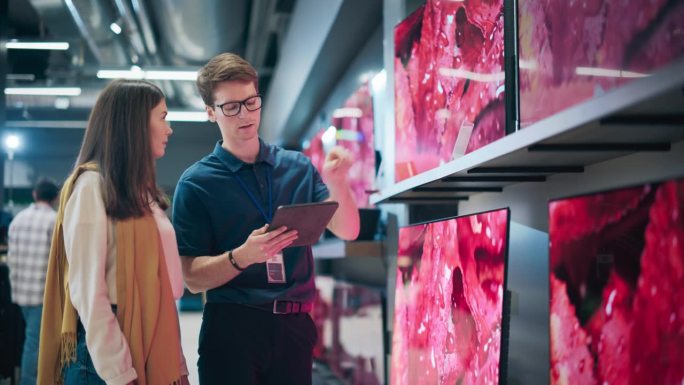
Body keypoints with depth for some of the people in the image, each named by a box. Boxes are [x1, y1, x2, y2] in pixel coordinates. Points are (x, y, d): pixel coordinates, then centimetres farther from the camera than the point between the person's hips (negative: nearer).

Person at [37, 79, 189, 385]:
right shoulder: (92, 185, -10)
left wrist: (175, 359, 10)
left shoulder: (142, 189, 15)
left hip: (152, 346, 8)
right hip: (108, 353, -8)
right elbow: (87, 290, -16)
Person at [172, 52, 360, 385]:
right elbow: (193, 278, -7)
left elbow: (346, 231, 0)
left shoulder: (297, 167, 7)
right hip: (231, 328, -3)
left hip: (294, 326, 3)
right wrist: (242, 257, -24)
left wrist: (337, 184, -18)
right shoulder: (197, 183, -3)